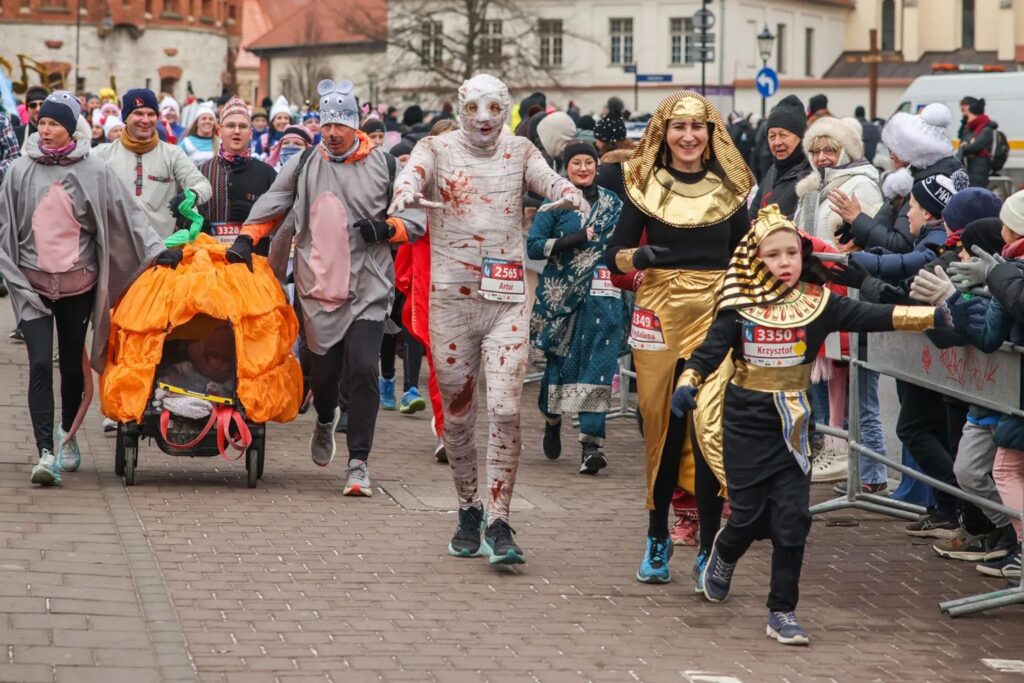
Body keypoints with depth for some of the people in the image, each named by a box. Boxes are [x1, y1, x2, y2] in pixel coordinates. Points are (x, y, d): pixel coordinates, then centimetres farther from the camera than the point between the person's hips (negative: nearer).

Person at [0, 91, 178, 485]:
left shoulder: (94, 172, -1)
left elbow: (128, 215, 0)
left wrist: (157, 250, -8)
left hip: (77, 283, 0)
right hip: (32, 284, 0)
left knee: (72, 363, 9)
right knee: (40, 364, -11)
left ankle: (68, 436, 33)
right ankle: (45, 452, -16)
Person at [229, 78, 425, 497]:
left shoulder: (383, 165, 3)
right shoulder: (305, 165, 8)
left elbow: (417, 216, 7)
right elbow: (271, 204, 19)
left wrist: (387, 228, -11)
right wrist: (246, 238, 5)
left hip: (368, 288, -2)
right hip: (319, 288, 2)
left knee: (362, 371, -12)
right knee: (324, 371, 7)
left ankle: (359, 463, -7)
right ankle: (325, 422, 43)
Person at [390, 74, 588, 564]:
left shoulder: (519, 151, 7)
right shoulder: (437, 149, 3)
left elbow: (548, 178, -12)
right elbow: (412, 173, -18)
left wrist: (572, 196, -35)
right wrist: (405, 195, -42)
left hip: (507, 299, 0)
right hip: (451, 298, 0)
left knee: (505, 409, -12)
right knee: (456, 413, 8)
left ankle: (498, 523, -7)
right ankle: (468, 510, 26)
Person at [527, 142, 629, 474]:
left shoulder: (612, 203, 12)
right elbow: (533, 247, -5)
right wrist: (578, 239, -12)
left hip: (601, 296, 1)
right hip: (562, 294, -1)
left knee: (597, 365, -10)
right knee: (560, 360, 6)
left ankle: (591, 443, -15)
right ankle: (552, 419, 35)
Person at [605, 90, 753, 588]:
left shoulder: (731, 189, 7)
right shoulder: (644, 186, 4)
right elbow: (614, 255, 2)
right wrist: (636, 257, -19)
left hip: (715, 314, 0)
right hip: (659, 313, 0)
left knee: (707, 430, -8)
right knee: (662, 429, 5)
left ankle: (709, 549, -3)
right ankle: (657, 540, 19)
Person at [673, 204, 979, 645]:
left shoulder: (818, 303, -4)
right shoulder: (740, 306, -6)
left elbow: (874, 317, -10)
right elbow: (709, 352, -7)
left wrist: (938, 316, -20)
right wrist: (687, 384, -27)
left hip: (791, 427, 1)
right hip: (745, 423, -1)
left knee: (792, 518, -3)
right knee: (748, 513, 3)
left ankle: (782, 613, 7)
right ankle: (723, 557, 39)